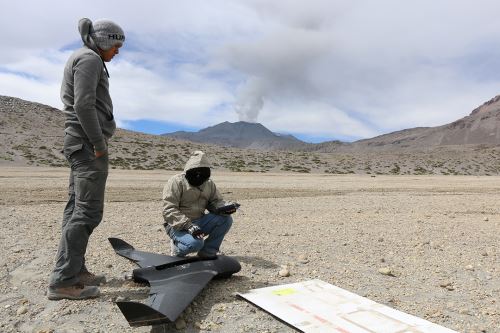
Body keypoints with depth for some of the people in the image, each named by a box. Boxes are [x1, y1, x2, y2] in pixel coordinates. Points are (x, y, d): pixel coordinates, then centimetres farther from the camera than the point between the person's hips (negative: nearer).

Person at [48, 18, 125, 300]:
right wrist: (99, 143, -16)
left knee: (76, 207, 8)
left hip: (81, 144, 11)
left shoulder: (83, 59, 23)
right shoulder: (89, 59, -8)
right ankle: (62, 281, -8)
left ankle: (76, 271, 15)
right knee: (88, 211, -12)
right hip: (88, 143, -11)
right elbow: (84, 105, -19)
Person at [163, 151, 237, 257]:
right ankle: (177, 247, 1)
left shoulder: (209, 184, 7)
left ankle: (208, 252, 0)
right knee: (195, 243, -35)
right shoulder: (176, 182, -14)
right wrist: (188, 226, -33)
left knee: (226, 219, -13)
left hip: (199, 221, 7)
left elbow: (216, 201, 9)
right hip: (178, 225, -6)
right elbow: (169, 211, -20)